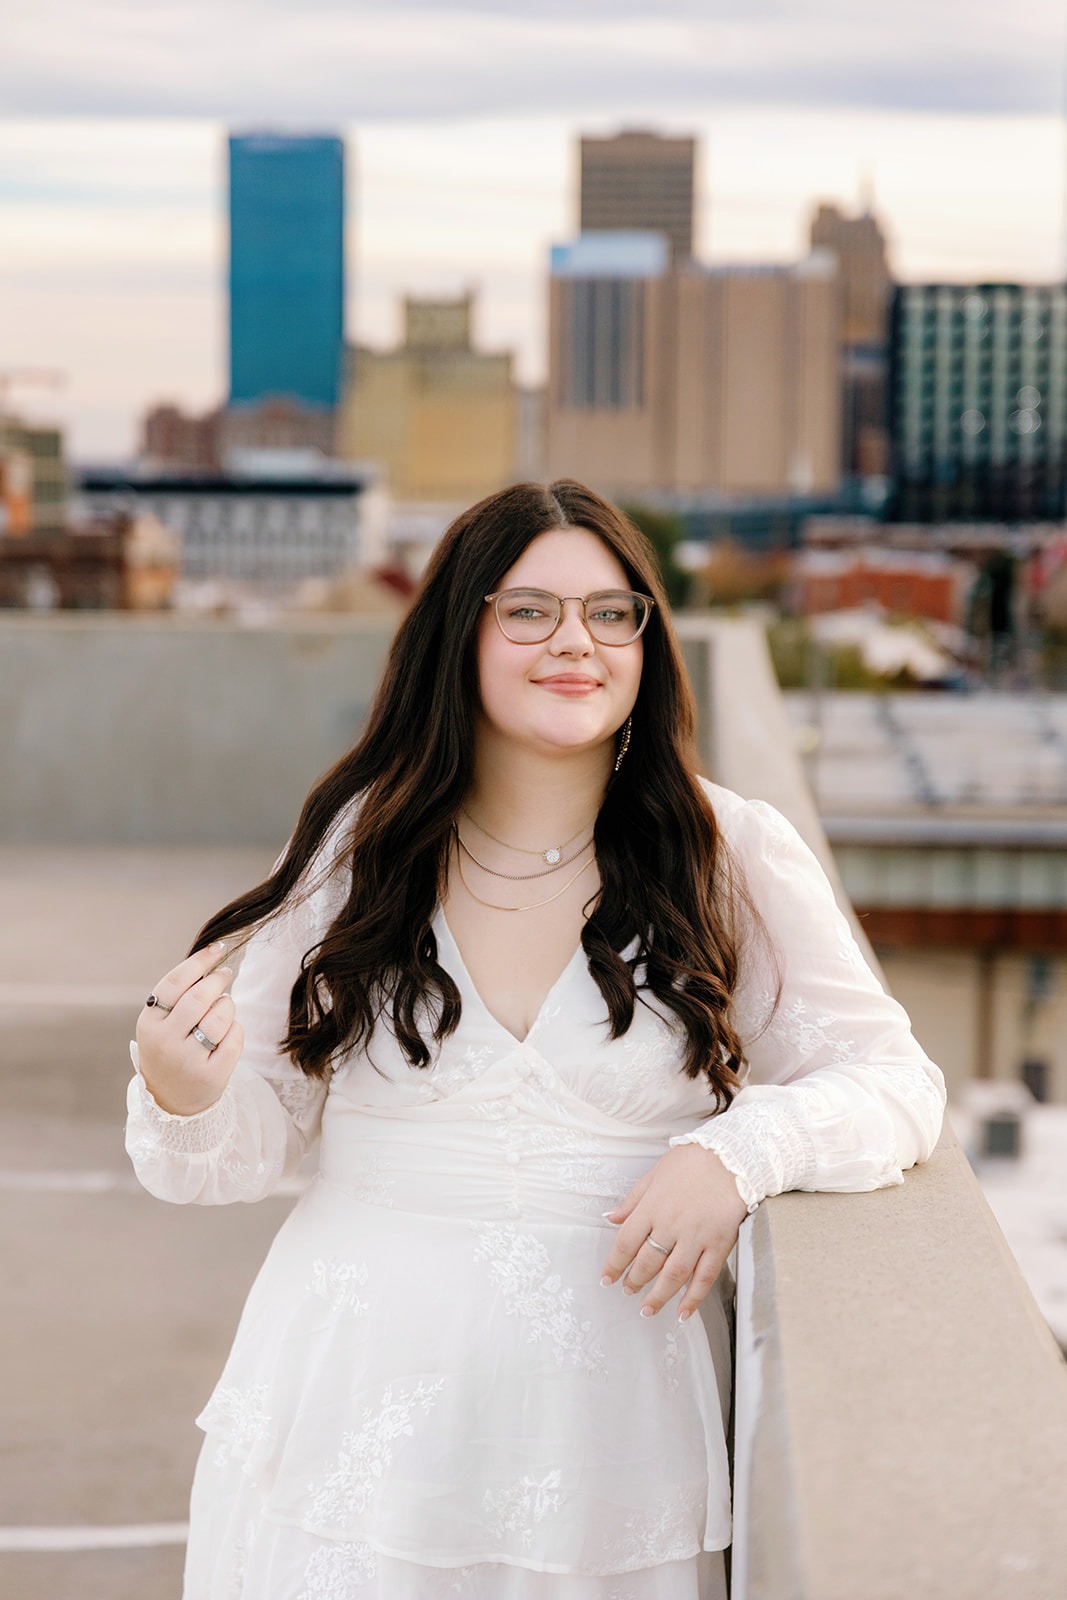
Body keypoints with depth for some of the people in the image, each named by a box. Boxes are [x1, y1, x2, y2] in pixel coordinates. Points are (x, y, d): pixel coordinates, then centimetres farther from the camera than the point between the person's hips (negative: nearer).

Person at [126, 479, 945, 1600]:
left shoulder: (733, 856, -5)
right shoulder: (359, 844, -2)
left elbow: (890, 1082, -3)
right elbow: (258, 1136, 3)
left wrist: (739, 1150, -20)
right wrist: (185, 1099, -19)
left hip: (614, 1415, 0)